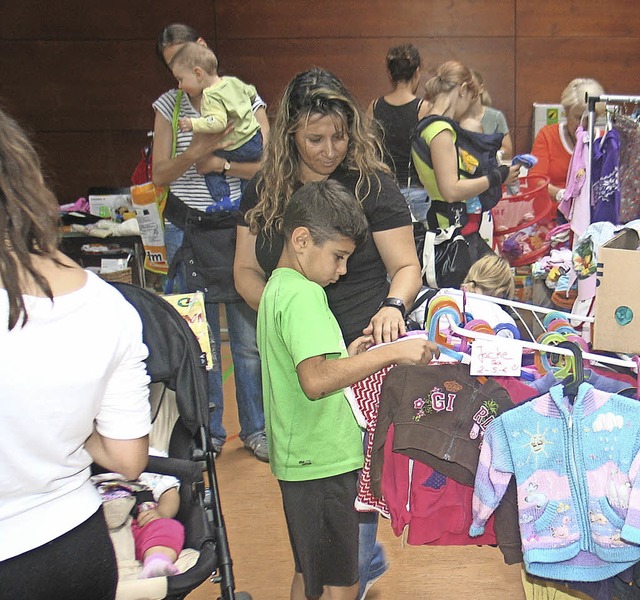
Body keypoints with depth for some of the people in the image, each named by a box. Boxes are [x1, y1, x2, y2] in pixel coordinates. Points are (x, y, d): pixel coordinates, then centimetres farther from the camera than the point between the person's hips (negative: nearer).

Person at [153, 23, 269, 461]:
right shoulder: (169, 105, 6)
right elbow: (161, 174, 2)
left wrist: (220, 163, -16)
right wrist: (198, 151, -14)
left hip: (239, 230, -1)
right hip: (189, 232, 1)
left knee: (250, 337, 3)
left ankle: (256, 428, 21)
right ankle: (207, 433, 22)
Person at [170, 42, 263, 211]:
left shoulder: (211, 96, -22)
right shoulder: (233, 82, 5)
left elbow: (218, 123, -35)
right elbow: (251, 93, 22)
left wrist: (193, 124, -32)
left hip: (237, 150, -9)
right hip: (257, 140, 9)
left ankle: (222, 199, 0)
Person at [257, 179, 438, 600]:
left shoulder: (278, 286, 13)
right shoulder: (303, 294, -19)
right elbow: (316, 381, -34)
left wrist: (347, 356, 10)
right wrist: (391, 352, -32)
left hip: (303, 459, 10)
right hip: (322, 463, -10)